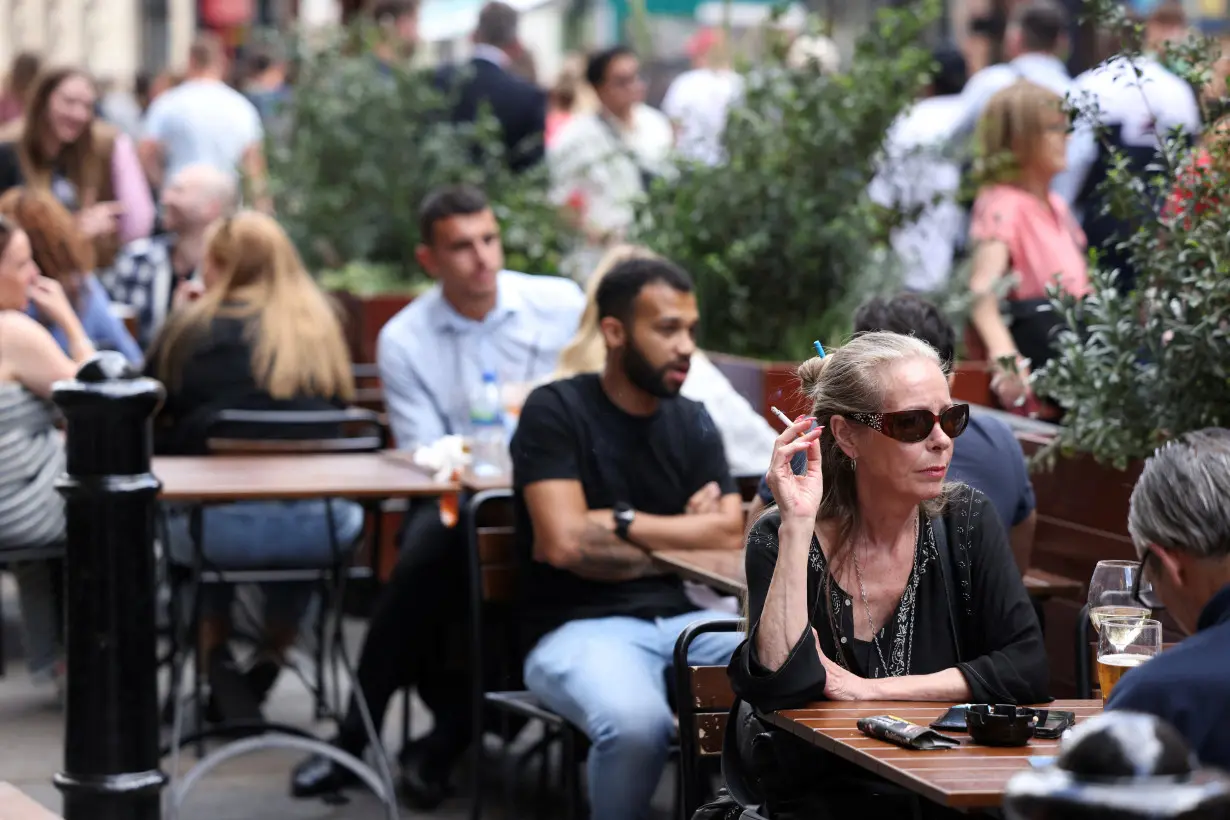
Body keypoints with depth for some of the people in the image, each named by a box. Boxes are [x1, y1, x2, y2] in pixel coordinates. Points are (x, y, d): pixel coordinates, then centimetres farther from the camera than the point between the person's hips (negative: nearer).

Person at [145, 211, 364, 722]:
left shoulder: (193, 329, -1)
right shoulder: (321, 326, 7)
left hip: (219, 528, -2)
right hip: (316, 530, 2)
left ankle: (217, 662, 24)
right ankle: (272, 659, 36)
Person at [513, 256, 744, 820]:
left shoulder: (693, 424, 12)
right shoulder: (555, 412, -5)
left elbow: (730, 534, 3)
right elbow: (566, 543, -16)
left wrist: (624, 524, -6)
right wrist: (683, 541, -3)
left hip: (679, 620, 5)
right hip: (578, 627, -5)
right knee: (636, 722, -38)